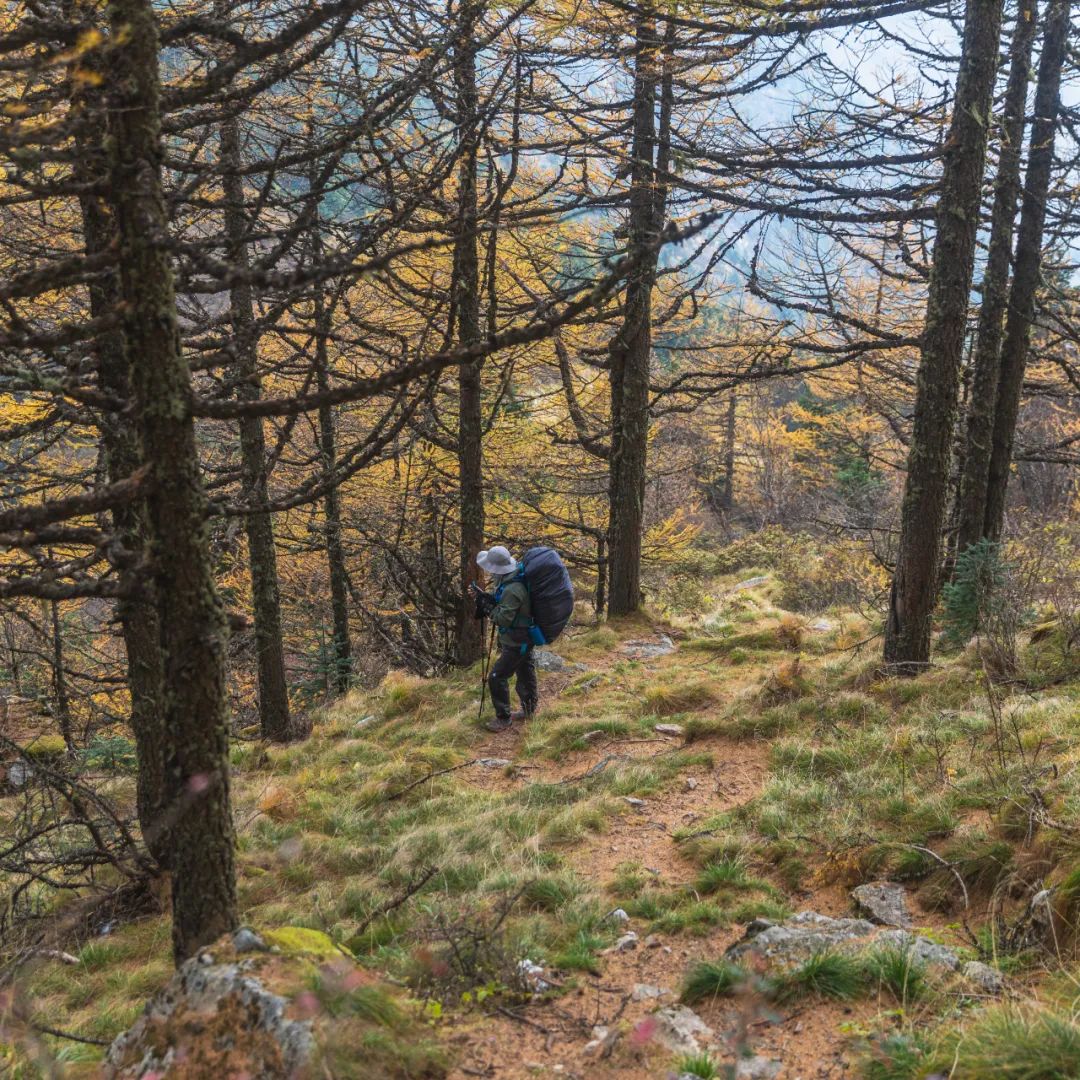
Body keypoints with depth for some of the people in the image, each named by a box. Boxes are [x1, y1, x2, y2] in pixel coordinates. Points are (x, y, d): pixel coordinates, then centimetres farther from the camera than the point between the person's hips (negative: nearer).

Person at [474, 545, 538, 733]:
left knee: (497, 678, -6)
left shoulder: (512, 589, -29)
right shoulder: (510, 580, 1)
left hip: (516, 643, -10)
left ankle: (504, 718, 5)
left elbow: (503, 618, -28)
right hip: (524, 639, 10)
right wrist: (490, 599, -4)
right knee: (525, 675, 22)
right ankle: (528, 710, 37)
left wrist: (487, 606, -16)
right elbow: (504, 603, 12)